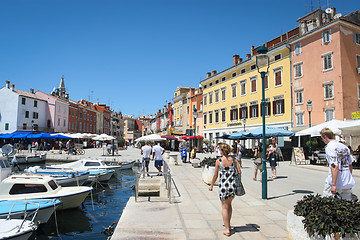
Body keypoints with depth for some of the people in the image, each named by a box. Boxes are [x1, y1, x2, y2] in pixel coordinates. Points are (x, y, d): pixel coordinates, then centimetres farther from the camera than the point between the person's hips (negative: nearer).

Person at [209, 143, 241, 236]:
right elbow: (239, 172, -2)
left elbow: (215, 176, -1)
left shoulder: (218, 161, -7)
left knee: (224, 207, 7)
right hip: (232, 185, 4)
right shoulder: (233, 160, -1)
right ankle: (228, 224, 36)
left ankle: (227, 230, 9)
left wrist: (211, 186, 12)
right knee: (229, 204, 23)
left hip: (223, 186, -3)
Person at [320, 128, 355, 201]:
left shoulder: (329, 147, -12)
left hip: (336, 182, -7)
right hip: (348, 184, 8)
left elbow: (335, 167, -22)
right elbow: (350, 165, 20)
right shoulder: (344, 147, 13)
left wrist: (334, 185, -23)